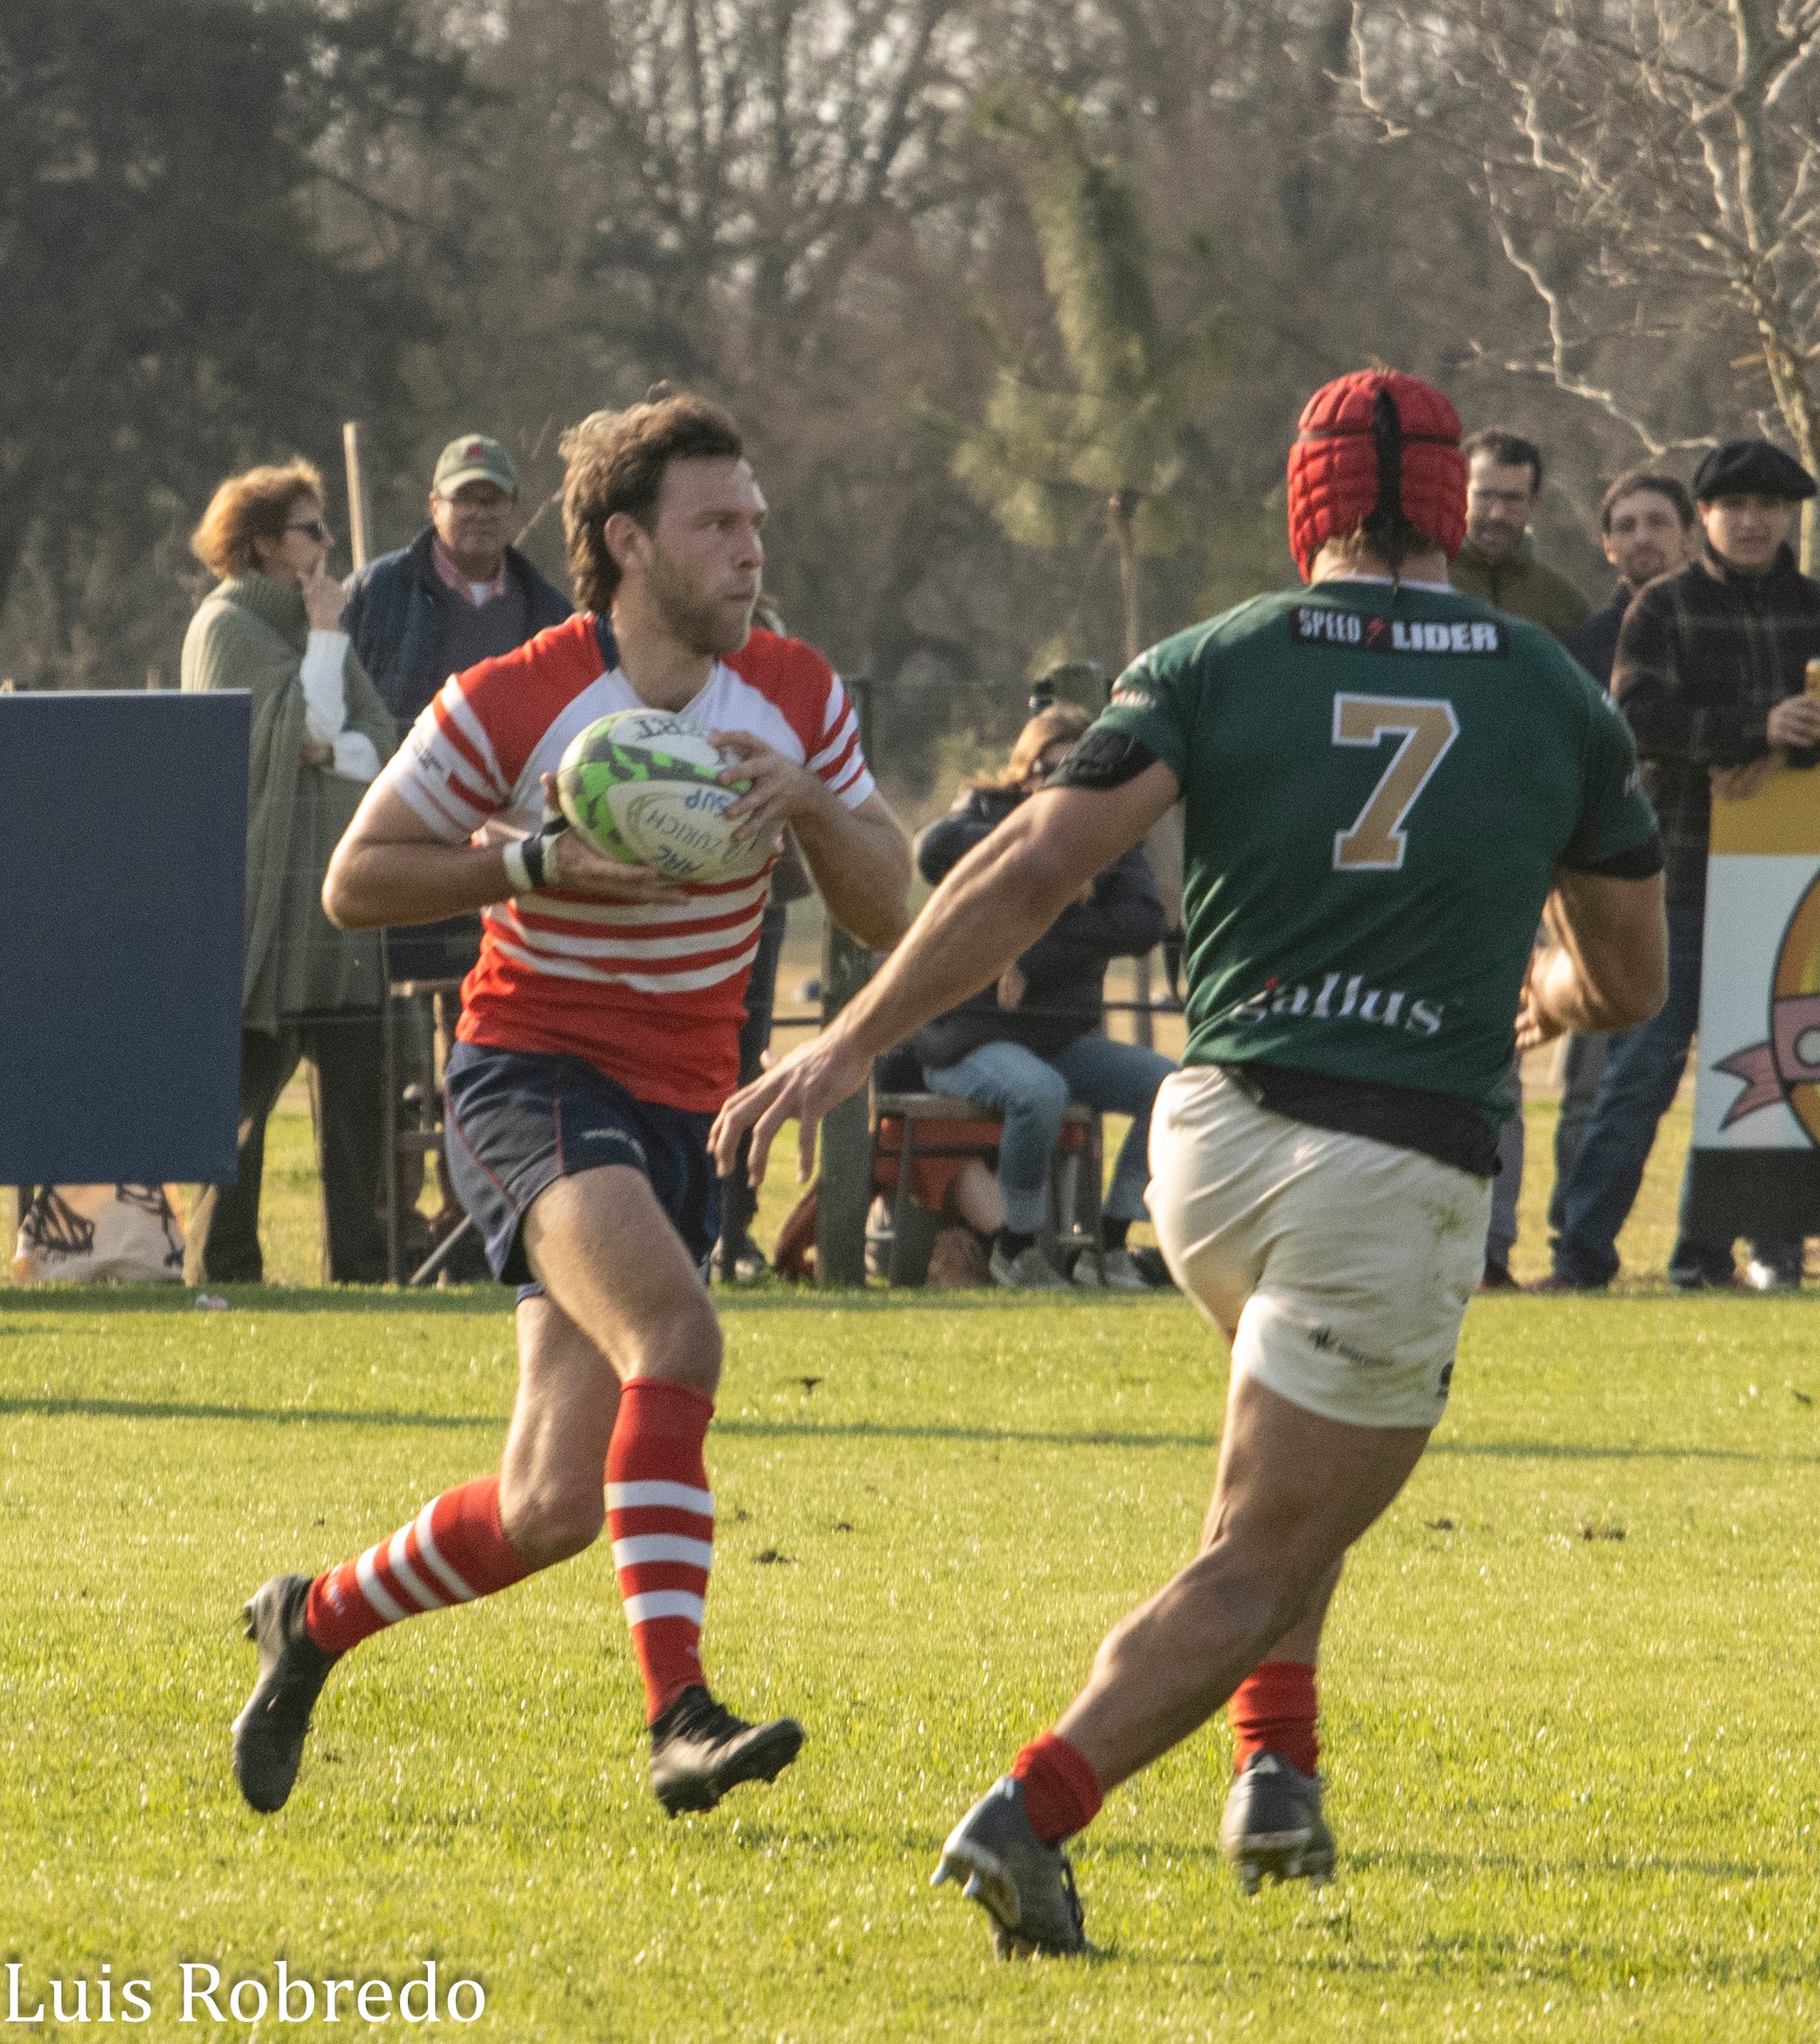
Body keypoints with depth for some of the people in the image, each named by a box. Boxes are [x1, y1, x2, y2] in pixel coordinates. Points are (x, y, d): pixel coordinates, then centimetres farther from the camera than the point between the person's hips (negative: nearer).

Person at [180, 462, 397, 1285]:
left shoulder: (314, 620, 18)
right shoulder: (229, 625, -5)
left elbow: (377, 737, 9)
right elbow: (312, 724, -15)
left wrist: (343, 751, -12)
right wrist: (325, 635, -6)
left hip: (333, 878, 7)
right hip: (261, 878, -7)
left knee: (355, 1071, 4)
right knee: (247, 1071, -7)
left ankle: (358, 1253, 8)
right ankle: (221, 1259, -4)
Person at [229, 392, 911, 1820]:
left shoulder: (799, 700, 2)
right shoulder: (508, 708, -11)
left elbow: (889, 910, 4)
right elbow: (355, 881, -3)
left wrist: (809, 805, -16)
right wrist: (536, 864, -18)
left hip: (683, 1110, 5)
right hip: (535, 1075, -5)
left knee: (553, 1509, 2)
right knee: (676, 1332, -33)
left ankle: (316, 1623, 29)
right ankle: (679, 1717, -38)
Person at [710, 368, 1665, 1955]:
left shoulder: (1213, 665, 4)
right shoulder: (1556, 693, 8)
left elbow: (1037, 865, -10)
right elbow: (1631, 977, 18)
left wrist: (852, 1044, -9)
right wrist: (1541, 1000, 42)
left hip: (1214, 1139, 3)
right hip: (1404, 1173, -3)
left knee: (1312, 1471, 34)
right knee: (1256, 1573, 1)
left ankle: (1277, 1767, 23)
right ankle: (1035, 1808, -21)